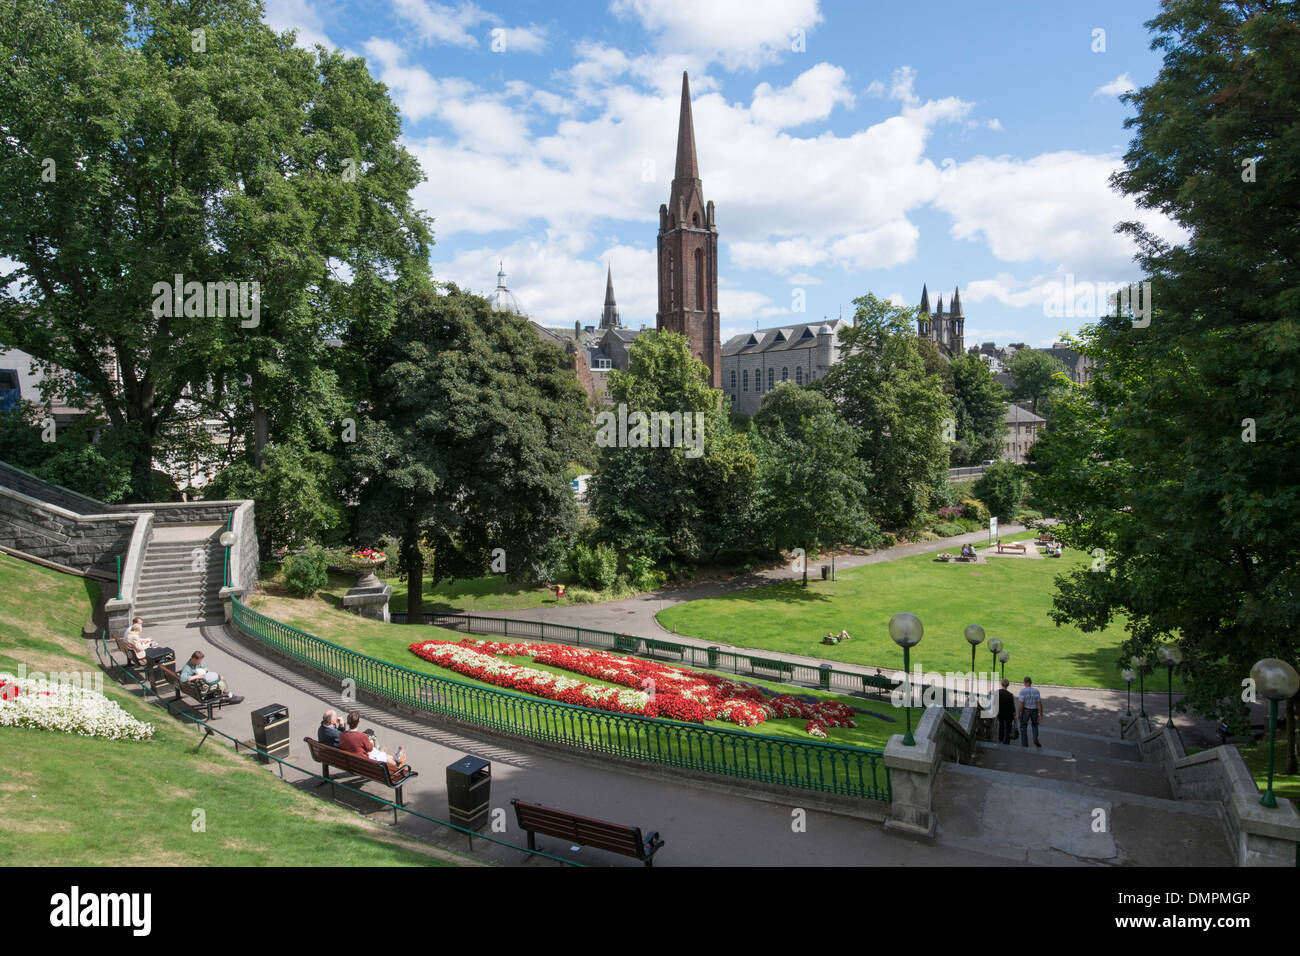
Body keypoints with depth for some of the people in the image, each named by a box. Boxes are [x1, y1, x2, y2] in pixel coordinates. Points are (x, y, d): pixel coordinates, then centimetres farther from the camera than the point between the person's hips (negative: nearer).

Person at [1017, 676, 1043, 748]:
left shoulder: (1022, 691, -14)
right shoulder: (1036, 691, -5)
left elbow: (1021, 703, -18)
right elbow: (1039, 704, -6)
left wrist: (1019, 714, -8)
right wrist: (1041, 715, -1)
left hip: (1025, 710, -3)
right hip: (1034, 711, 3)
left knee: (1023, 727, 13)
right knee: (1035, 725, 27)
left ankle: (1024, 744, 16)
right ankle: (1035, 738, 6)